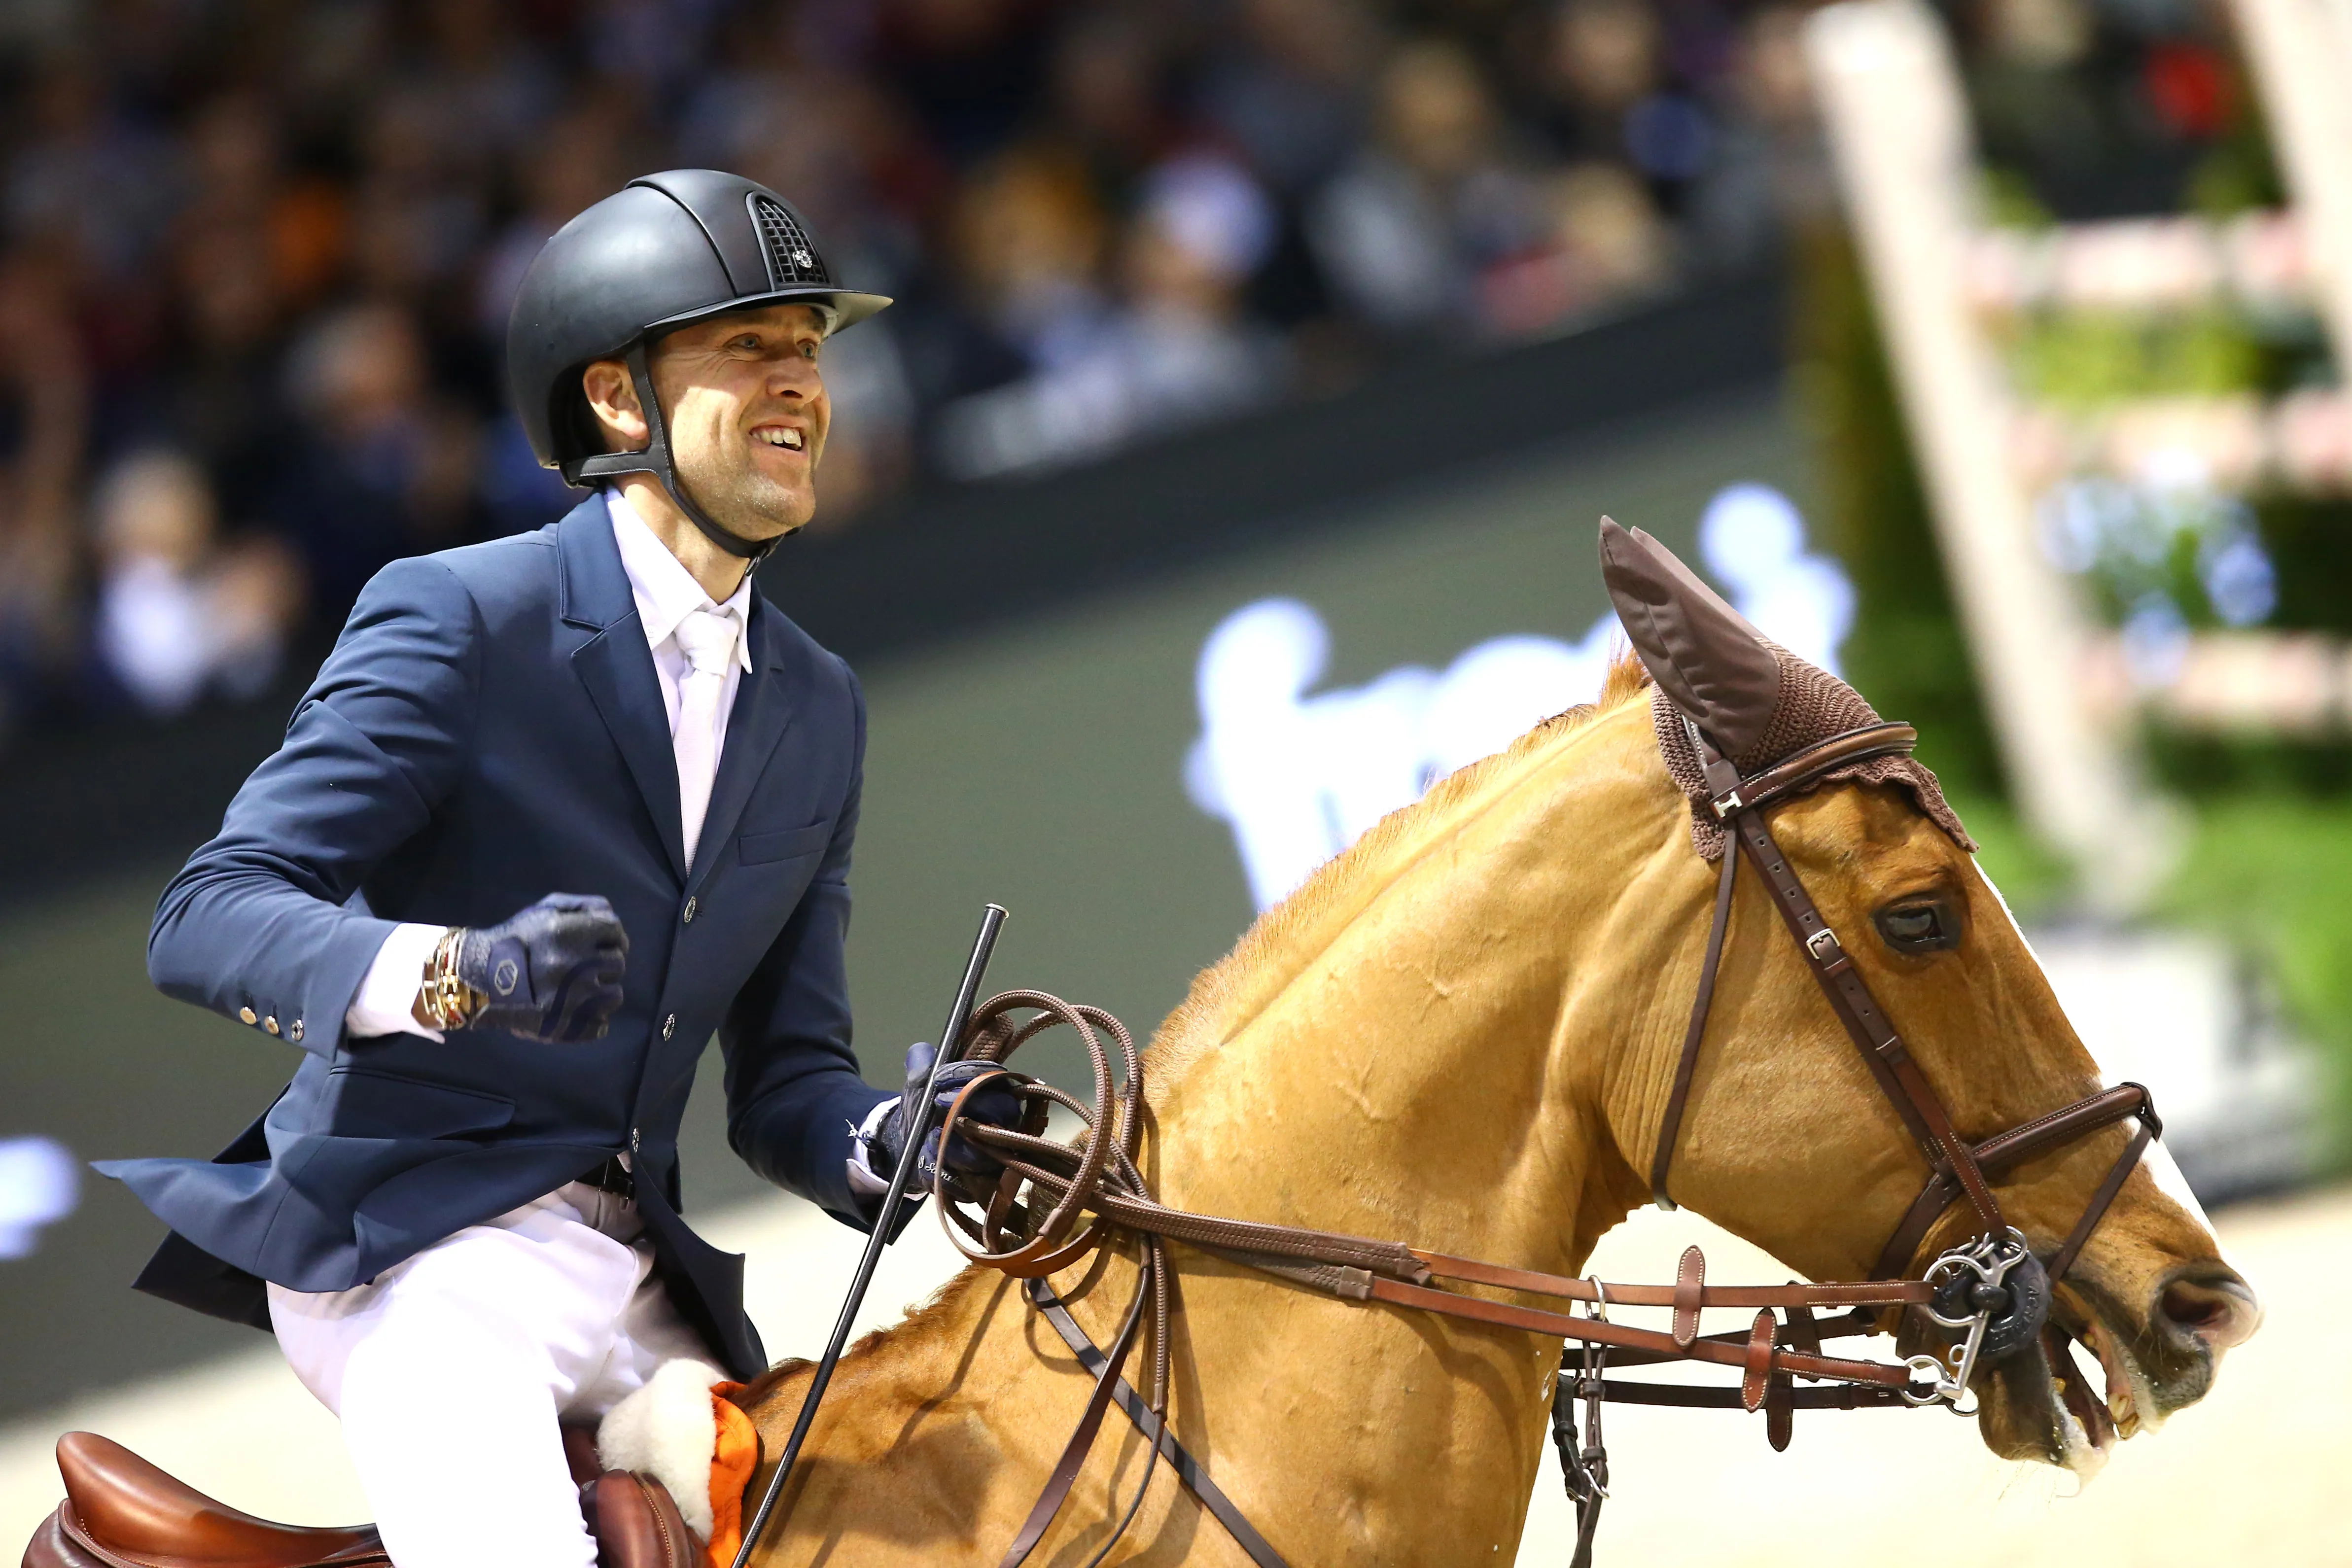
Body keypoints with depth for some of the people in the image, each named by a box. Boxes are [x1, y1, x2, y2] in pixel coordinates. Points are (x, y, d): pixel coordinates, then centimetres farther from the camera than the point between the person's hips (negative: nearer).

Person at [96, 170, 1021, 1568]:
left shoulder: (820, 711, 14)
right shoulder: (457, 619, -6)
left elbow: (783, 1082, 15)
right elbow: (208, 918, -13)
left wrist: (889, 1136, -9)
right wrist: (457, 973, -31)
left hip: (635, 1282, 7)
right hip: (412, 1245, -7)